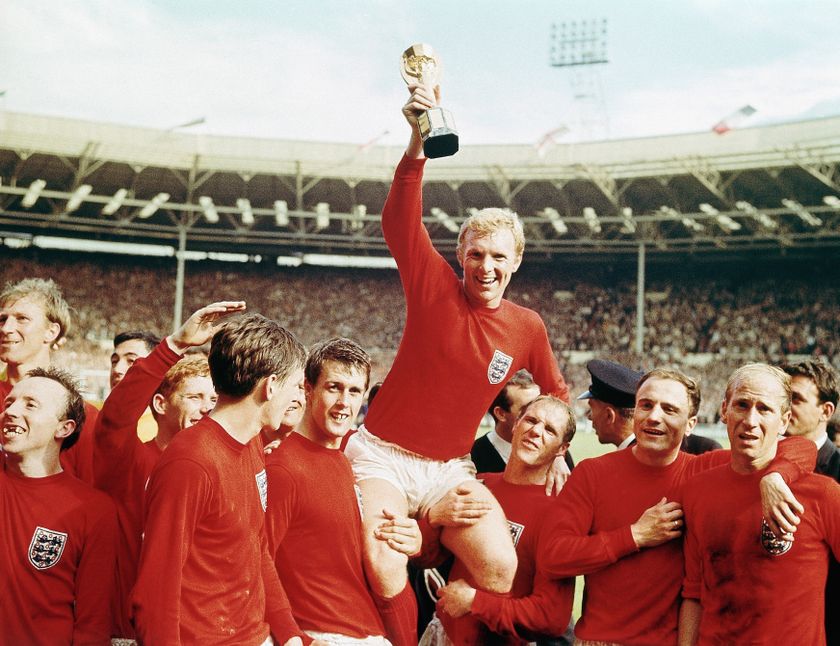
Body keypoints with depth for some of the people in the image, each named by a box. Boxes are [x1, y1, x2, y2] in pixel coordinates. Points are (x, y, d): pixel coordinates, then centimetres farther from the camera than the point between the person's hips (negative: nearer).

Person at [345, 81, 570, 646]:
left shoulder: (528, 328, 3)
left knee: (502, 568, -14)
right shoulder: (435, 287, -6)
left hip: (449, 470, 3)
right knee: (384, 570, -22)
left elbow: (557, 393, 20)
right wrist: (419, 143, -34)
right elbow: (399, 222, -22)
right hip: (384, 456, -3)